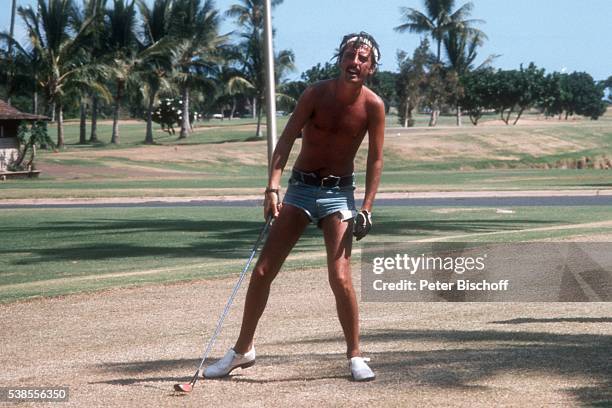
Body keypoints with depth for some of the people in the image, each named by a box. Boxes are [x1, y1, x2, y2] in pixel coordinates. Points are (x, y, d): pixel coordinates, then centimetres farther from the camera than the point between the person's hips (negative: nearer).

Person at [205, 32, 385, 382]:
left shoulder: (373, 106, -7)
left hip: (339, 192, -2)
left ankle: (356, 356, 2)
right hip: (301, 187, 2)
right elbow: (287, 140, -9)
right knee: (263, 271, 0)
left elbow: (375, 159, -4)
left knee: (340, 277, -15)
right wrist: (273, 187, -21)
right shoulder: (317, 94, -6)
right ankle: (243, 350, 14)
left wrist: (366, 208, -12)